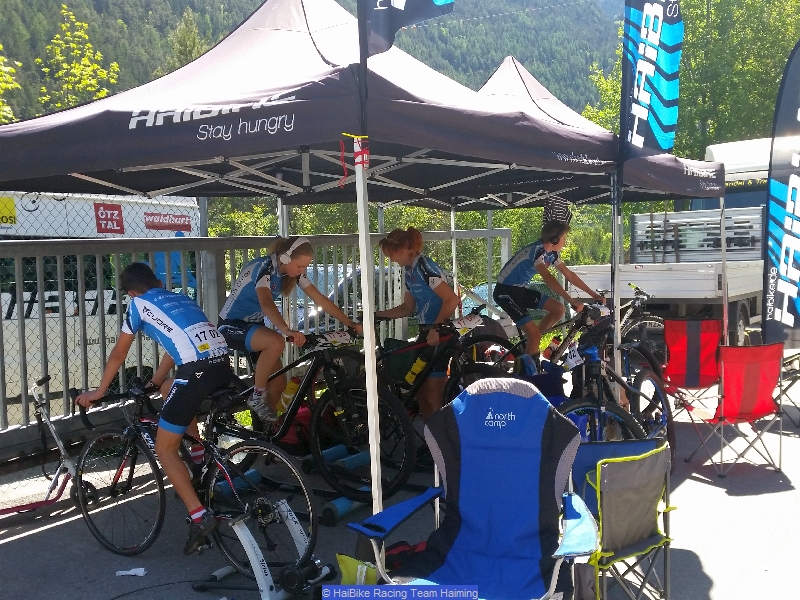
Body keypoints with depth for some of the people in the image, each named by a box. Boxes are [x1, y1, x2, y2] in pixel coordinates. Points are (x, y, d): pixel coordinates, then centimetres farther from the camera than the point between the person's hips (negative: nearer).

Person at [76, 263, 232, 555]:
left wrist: (98, 392, 32)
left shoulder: (139, 303, 13)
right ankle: (201, 459, 32)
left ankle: (199, 517, -5)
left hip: (197, 371, -7)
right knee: (170, 389, 37)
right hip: (223, 366, 7)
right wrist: (154, 382, 49)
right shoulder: (180, 298, 30)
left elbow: (118, 354, 20)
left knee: (165, 449, 6)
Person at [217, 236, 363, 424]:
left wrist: (351, 323, -10)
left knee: (278, 384, 1)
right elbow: (266, 303, -45)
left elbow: (321, 300, -3)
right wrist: (287, 330, -61)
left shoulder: (293, 271, -5)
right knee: (276, 342, -36)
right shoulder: (263, 267, -28)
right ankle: (257, 397, -19)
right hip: (232, 326, -8)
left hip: (254, 324, 8)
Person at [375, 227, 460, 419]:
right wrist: (378, 314, 7)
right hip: (426, 331, 9)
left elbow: (452, 300, -25)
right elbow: (408, 308, 15)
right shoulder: (408, 270, 10)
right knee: (420, 388, 14)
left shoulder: (424, 267, -18)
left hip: (440, 333, -9)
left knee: (433, 394, -3)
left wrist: (435, 329, -24)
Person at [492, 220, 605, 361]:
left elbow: (569, 275, 11)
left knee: (559, 309, 3)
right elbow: (548, 278, -36)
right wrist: (571, 301, -42)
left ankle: (530, 343, 14)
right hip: (505, 291, -9)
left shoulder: (551, 253, 4)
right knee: (535, 334, -17)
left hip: (520, 289, 9)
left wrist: (594, 294, 10)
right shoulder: (537, 250, -24)